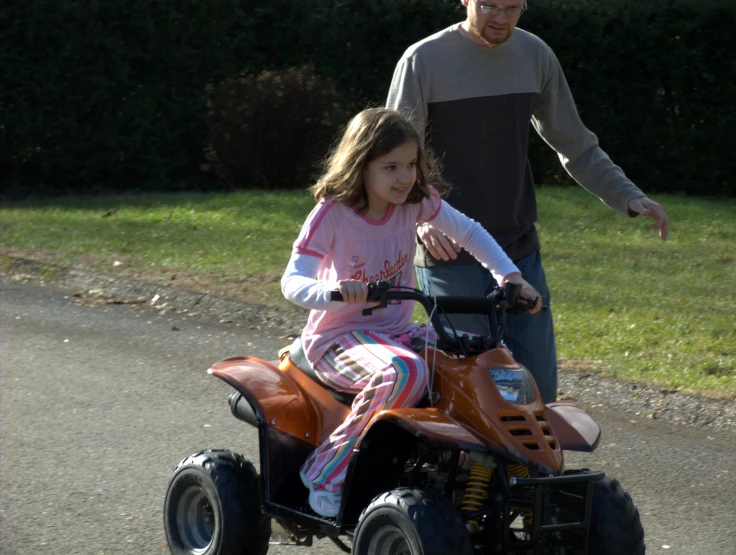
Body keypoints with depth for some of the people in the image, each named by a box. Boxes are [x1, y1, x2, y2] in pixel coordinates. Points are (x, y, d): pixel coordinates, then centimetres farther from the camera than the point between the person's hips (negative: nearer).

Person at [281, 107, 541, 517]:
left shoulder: (416, 202, -1)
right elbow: (293, 281, -23)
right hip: (340, 335, -6)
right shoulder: (332, 212, -16)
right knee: (403, 372, -38)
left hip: (397, 330, 6)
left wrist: (512, 277, -2)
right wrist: (331, 291, -45)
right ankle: (326, 472, -25)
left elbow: (468, 232, 12)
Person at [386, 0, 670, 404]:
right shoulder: (424, 60, -7)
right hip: (449, 255, -5)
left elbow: (576, 147, 18)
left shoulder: (536, 55, 8)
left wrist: (628, 197, 6)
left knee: (539, 392, 5)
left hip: (521, 253, 5)